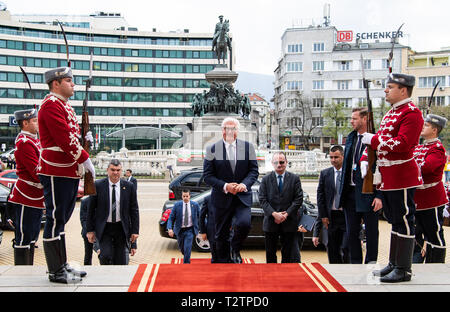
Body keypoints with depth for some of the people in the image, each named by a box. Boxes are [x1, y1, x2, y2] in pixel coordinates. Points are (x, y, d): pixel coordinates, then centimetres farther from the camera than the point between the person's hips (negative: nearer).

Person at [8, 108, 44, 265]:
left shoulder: (33, 140, 15)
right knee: (23, 239, -2)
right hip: (26, 199, -10)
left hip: (35, 198, 10)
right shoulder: (24, 143, -17)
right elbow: (37, 173, -22)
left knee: (32, 236, 16)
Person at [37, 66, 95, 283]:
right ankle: (56, 272, 5)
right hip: (57, 172, -10)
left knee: (60, 220, 15)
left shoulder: (64, 105, 19)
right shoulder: (51, 105, -13)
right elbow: (64, 139, -21)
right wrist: (85, 159, -18)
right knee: (55, 220, -3)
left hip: (69, 171, 10)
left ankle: (62, 265, 24)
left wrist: (84, 139, 4)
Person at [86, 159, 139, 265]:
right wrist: (90, 230, 0)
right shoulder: (98, 185, -3)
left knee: (120, 261, 5)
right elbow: (91, 209, 2)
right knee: (106, 256, -15)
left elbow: (134, 210, 5)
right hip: (104, 228, -1)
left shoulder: (129, 186, 1)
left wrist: (135, 231, 1)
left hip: (121, 228, 2)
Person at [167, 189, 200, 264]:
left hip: (190, 230, -2)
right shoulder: (177, 205, -6)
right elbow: (171, 218, -6)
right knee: (182, 248, 16)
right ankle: (186, 257, 47)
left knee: (187, 248, -14)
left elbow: (200, 217, 5)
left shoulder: (195, 205, -5)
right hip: (180, 230, 2)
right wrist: (170, 228, -20)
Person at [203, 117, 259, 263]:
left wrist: (244, 184, -16)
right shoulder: (212, 149, -2)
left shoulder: (248, 147, 4)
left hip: (243, 196, 1)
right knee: (221, 235, 7)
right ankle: (224, 261, 26)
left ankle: (235, 249, 9)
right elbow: (207, 175, -4)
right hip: (222, 198, 0)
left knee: (244, 223, -21)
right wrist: (225, 186, -18)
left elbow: (254, 170, 4)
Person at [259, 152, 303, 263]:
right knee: (270, 253, 9)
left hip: (289, 222, 0)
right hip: (271, 222, 0)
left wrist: (286, 214, -12)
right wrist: (274, 214, -15)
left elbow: (298, 199, -1)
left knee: (288, 254, 6)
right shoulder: (266, 179, 4)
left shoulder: (295, 178, 4)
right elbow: (262, 200, -2)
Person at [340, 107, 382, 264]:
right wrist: (343, 192, 13)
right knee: (351, 233, 13)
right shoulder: (350, 138, 11)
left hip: (368, 193, -7)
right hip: (350, 192, 7)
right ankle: (355, 264, 26)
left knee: (371, 232, 7)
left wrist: (379, 196, -18)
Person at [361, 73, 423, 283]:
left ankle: (403, 270, 5)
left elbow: (403, 143, -24)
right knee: (395, 221, 15)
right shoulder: (391, 113, 18)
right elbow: (380, 141, 22)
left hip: (401, 177, -10)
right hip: (388, 177, 10)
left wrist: (373, 139, -17)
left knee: (403, 222, -3)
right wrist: (366, 159, 7)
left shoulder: (411, 113, -12)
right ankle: (394, 264, 25)